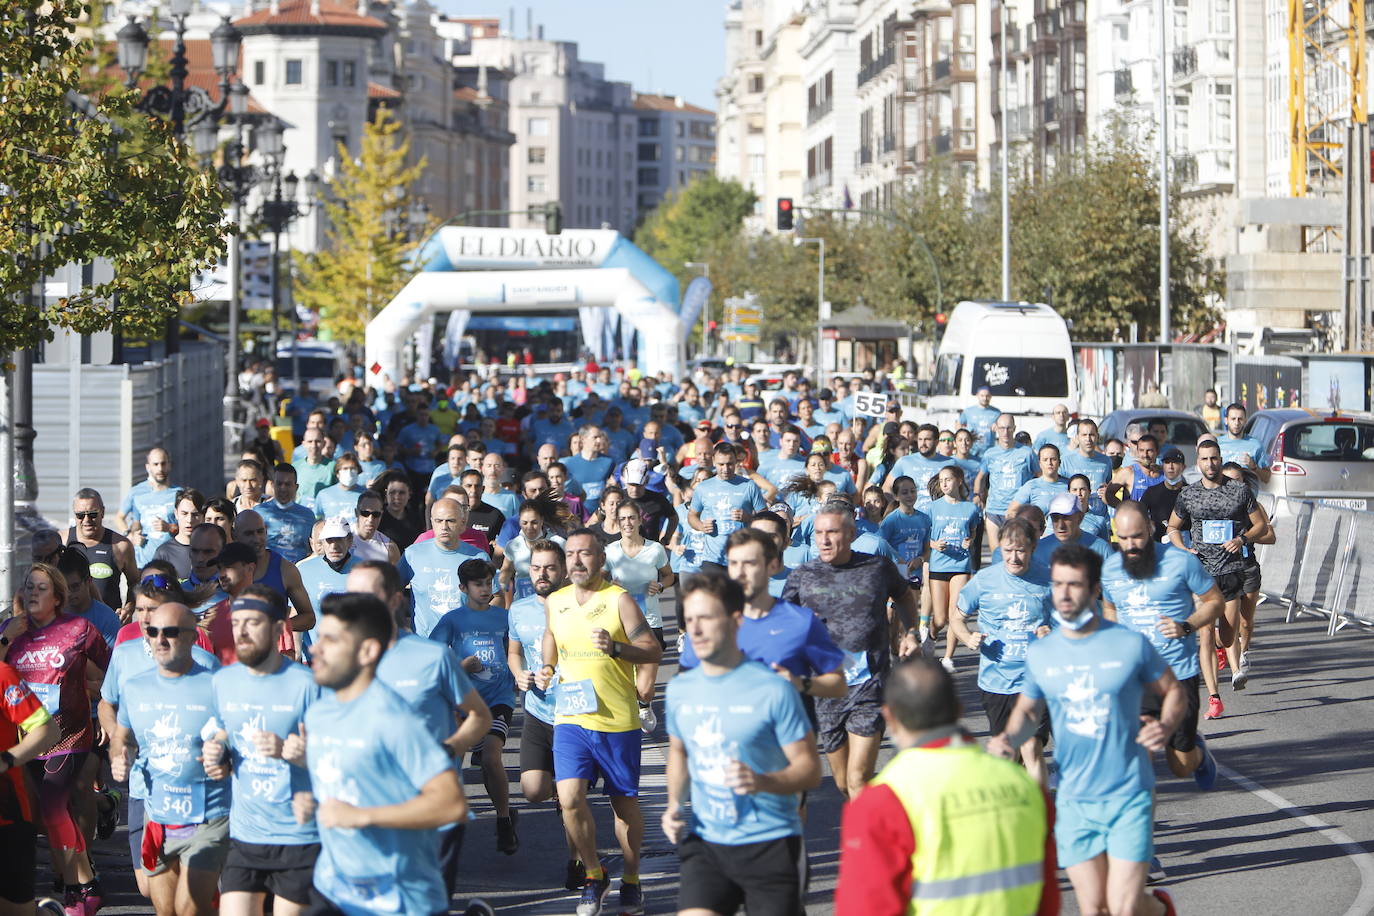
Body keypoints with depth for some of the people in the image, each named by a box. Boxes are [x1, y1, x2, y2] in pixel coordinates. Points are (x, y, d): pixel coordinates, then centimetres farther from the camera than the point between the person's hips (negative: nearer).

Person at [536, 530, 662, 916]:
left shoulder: (618, 599, -6)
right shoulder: (556, 602, 9)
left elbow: (654, 651, -8)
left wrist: (616, 647, -24)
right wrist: (547, 669, 10)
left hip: (617, 720, -3)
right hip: (571, 719, 3)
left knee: (625, 802, 7)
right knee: (569, 798, -13)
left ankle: (631, 880, 26)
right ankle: (594, 875, 8)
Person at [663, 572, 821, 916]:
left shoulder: (773, 690, -9)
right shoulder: (680, 690, 6)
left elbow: (810, 769, -7)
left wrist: (762, 781, -26)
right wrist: (674, 803, 6)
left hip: (770, 846, -3)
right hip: (706, 844, 3)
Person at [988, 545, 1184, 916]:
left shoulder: (1130, 644, -4)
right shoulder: (1040, 654, 3)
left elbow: (1174, 693, 9)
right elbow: (1028, 710, 18)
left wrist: (1165, 726, -12)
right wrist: (1009, 739, -4)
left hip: (1129, 795, -2)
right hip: (1074, 800, 3)